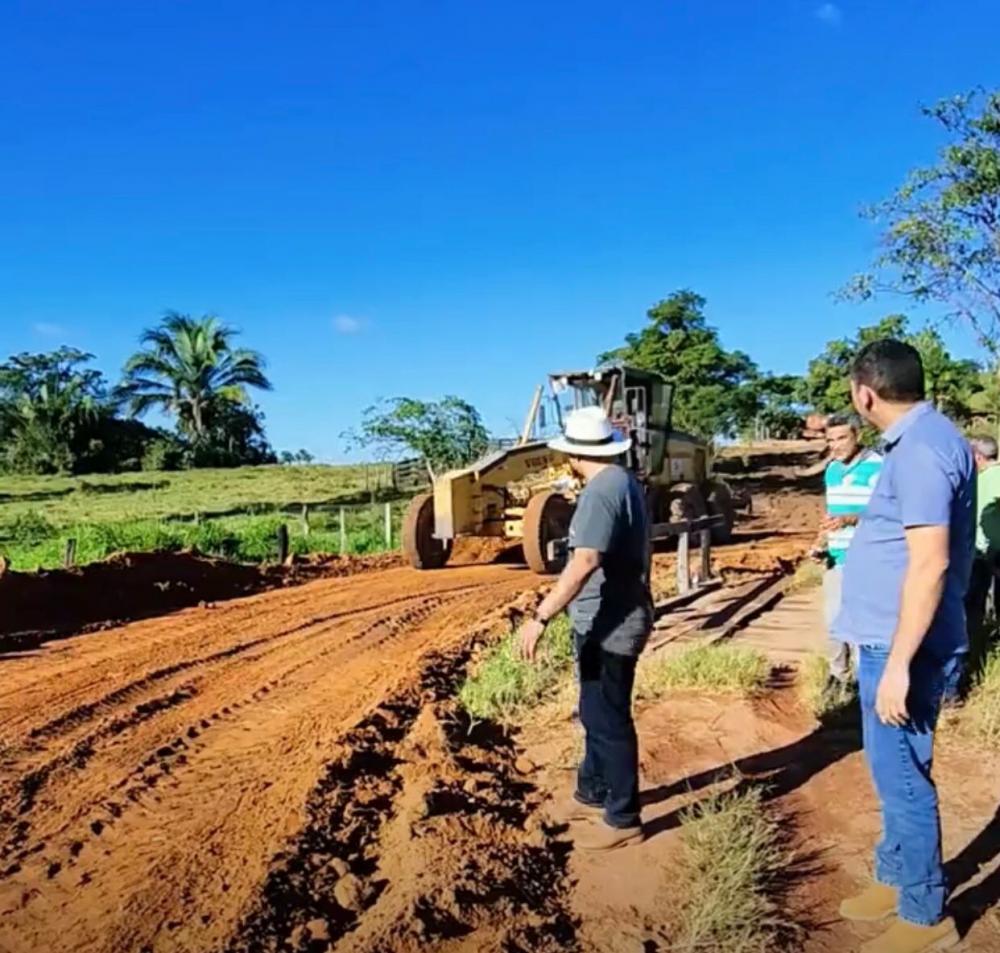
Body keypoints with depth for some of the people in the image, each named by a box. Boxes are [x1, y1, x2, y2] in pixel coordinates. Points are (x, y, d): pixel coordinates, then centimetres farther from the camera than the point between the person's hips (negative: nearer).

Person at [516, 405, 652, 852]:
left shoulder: (602, 491, -22)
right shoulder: (625, 481, 10)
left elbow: (585, 562, -33)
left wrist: (541, 617, -34)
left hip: (608, 625, -10)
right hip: (612, 620, 10)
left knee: (609, 720, 2)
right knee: (596, 713, 21)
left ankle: (623, 819, 16)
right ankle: (593, 793, 37)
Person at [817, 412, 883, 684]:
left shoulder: (877, 467, -10)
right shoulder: (831, 470, 13)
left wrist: (850, 519, -30)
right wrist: (822, 544, 9)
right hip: (836, 558, 7)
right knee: (833, 621, 13)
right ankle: (838, 675, 27)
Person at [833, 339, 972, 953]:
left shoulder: (920, 449, -21)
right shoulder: (923, 438, 10)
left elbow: (930, 563, -26)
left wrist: (899, 664, -24)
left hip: (902, 647, -10)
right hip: (891, 640, 10)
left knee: (902, 778, 4)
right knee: (897, 775, 21)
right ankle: (897, 879, 37)